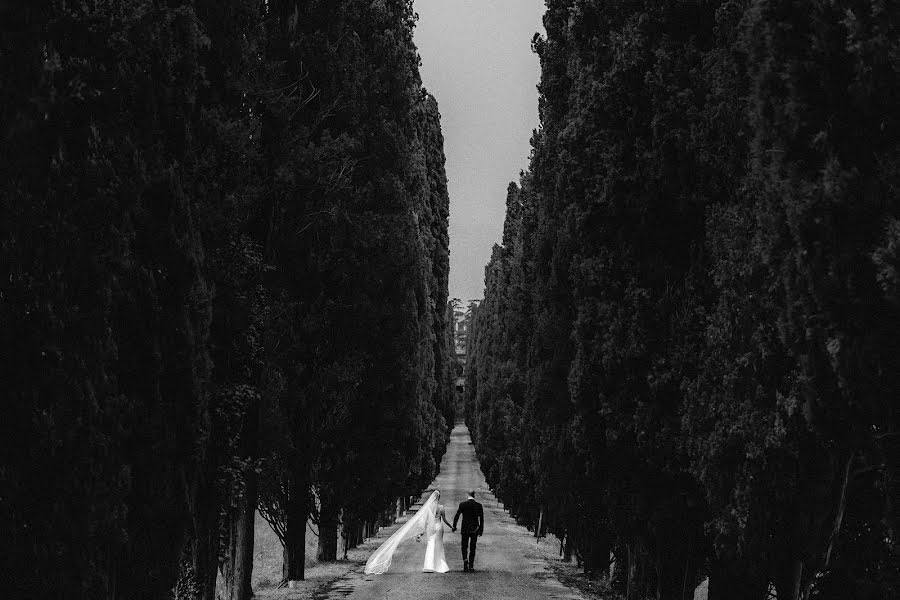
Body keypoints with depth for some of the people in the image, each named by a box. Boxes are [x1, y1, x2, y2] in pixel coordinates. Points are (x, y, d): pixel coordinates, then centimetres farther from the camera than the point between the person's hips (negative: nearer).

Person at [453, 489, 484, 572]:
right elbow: (481, 519, 0)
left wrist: (454, 526, 6)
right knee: (472, 548, 11)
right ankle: (471, 566, 11)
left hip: (465, 529, -1)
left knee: (464, 547, 8)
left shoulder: (462, 505, -7)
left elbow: (456, 516, -5)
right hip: (475, 530, 1)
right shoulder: (479, 506, -4)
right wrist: (481, 530, 9)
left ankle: (465, 562, -16)